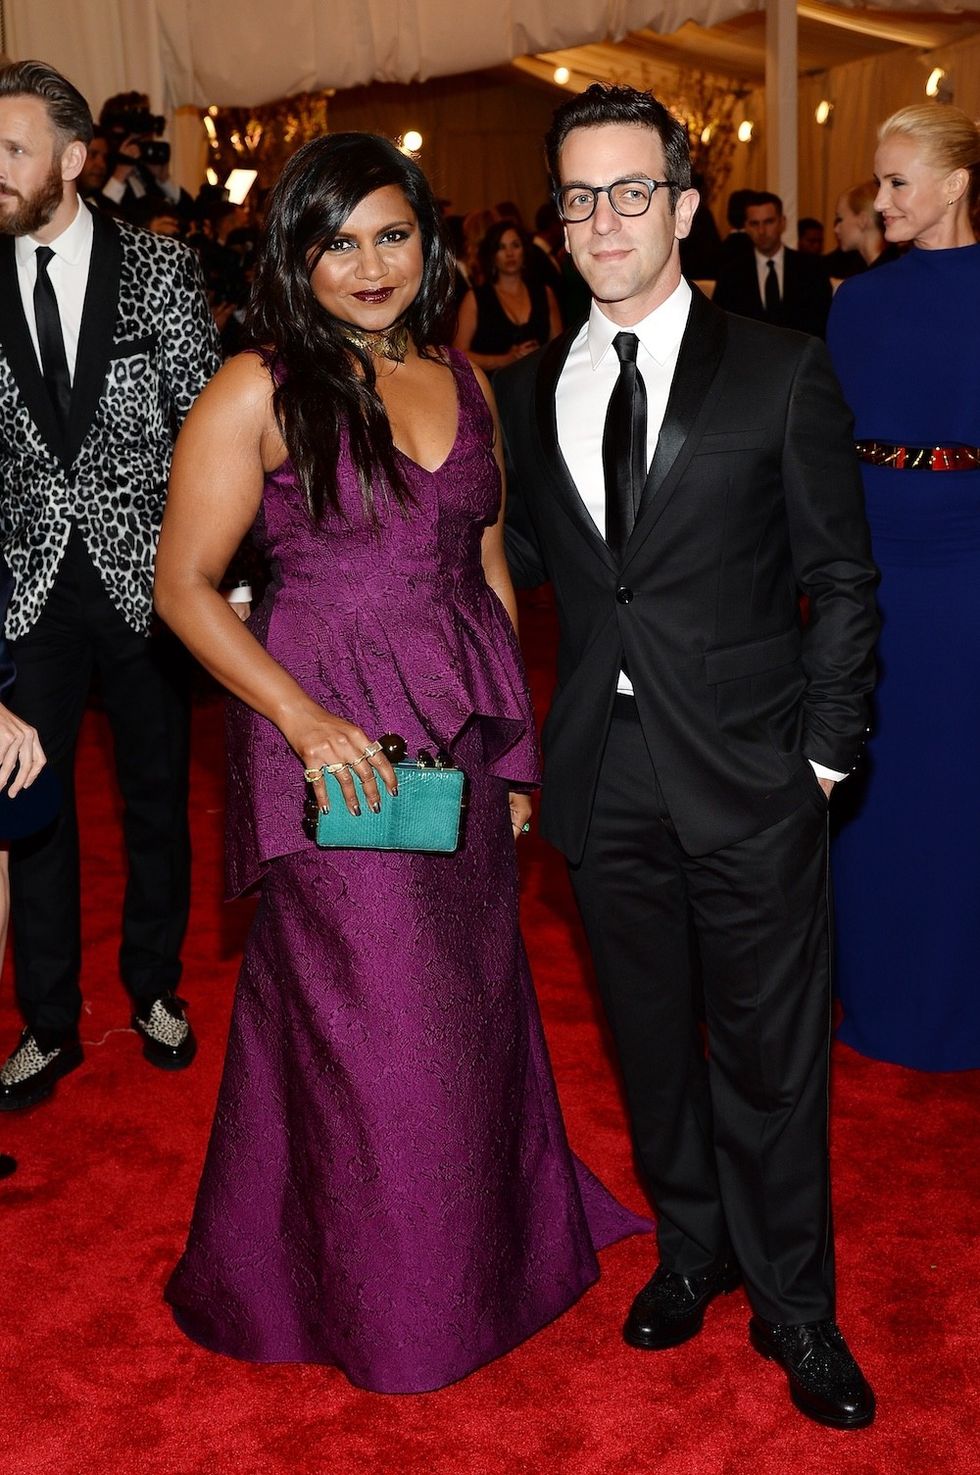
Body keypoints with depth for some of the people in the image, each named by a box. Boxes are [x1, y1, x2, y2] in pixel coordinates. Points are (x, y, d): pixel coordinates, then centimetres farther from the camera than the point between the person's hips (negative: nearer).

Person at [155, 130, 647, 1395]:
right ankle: (390, 1298, 29)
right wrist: (303, 716, -18)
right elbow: (184, 585, -8)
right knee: (370, 1020, 5)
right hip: (334, 743, -5)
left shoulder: (460, 380, 9)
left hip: (465, 738, 5)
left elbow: (489, 568, 13)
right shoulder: (256, 391, -7)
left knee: (472, 999, 14)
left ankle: (490, 1239, 39)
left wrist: (517, 740, 9)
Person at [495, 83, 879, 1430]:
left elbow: (842, 576, -2)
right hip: (606, 777, 3)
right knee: (651, 1038, 17)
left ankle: (795, 1308, 28)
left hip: (751, 774, -3)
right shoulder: (529, 394, 7)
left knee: (770, 1052, 8)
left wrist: (823, 753, -6)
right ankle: (692, 1250, 40)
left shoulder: (782, 374, -3)